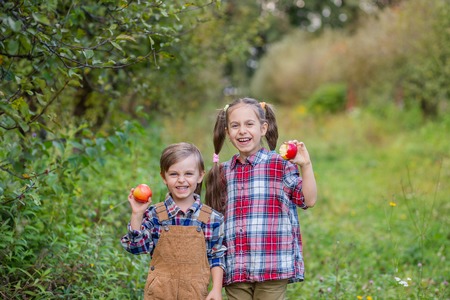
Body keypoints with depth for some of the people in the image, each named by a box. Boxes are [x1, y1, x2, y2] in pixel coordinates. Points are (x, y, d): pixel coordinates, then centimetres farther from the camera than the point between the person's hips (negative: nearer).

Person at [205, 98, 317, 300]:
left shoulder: (280, 165, -1)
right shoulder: (224, 172, 12)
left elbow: (309, 200, -7)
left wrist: (306, 165, -18)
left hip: (272, 267, -4)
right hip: (235, 269, 4)